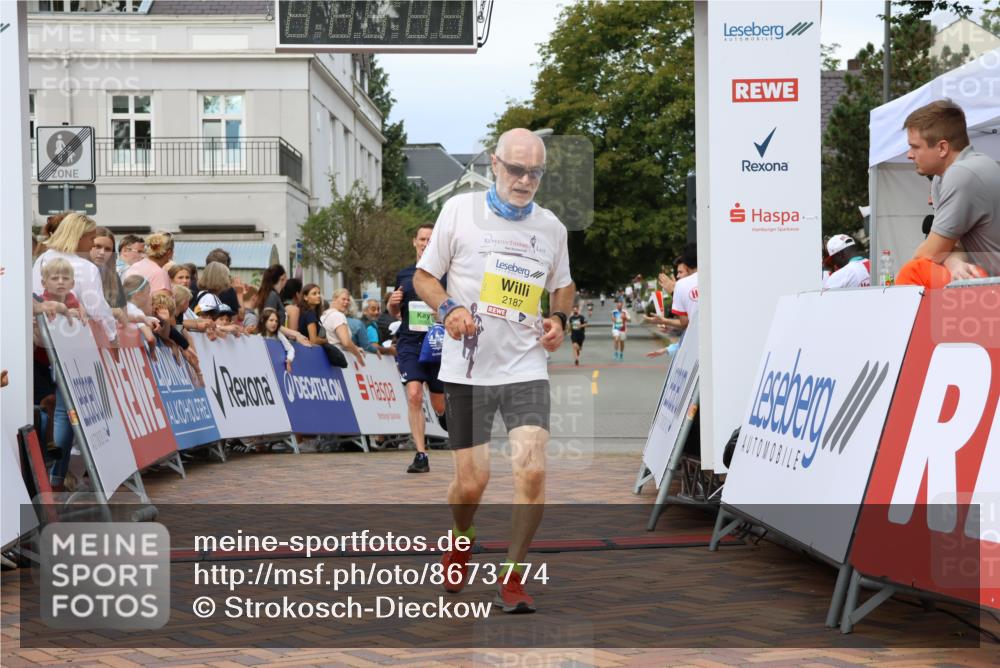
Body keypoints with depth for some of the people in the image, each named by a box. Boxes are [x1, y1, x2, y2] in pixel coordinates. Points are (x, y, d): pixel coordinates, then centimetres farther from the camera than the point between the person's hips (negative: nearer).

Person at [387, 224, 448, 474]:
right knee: (414, 395, -16)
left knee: (440, 405, 9)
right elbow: (395, 312, 22)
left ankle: (446, 417, 47)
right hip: (409, 343, 1)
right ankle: (421, 456, -12)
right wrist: (392, 303, 0)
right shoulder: (404, 275, 11)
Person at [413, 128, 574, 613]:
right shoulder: (460, 210, -1)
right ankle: (460, 542, 37)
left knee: (531, 471, -14)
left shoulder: (551, 227, 8)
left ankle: (511, 577, 5)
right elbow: (423, 275, 5)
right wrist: (447, 308, -14)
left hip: (526, 368, 2)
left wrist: (559, 318, 3)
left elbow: (563, 285, 24)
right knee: (470, 483, 1)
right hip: (468, 368, -2)